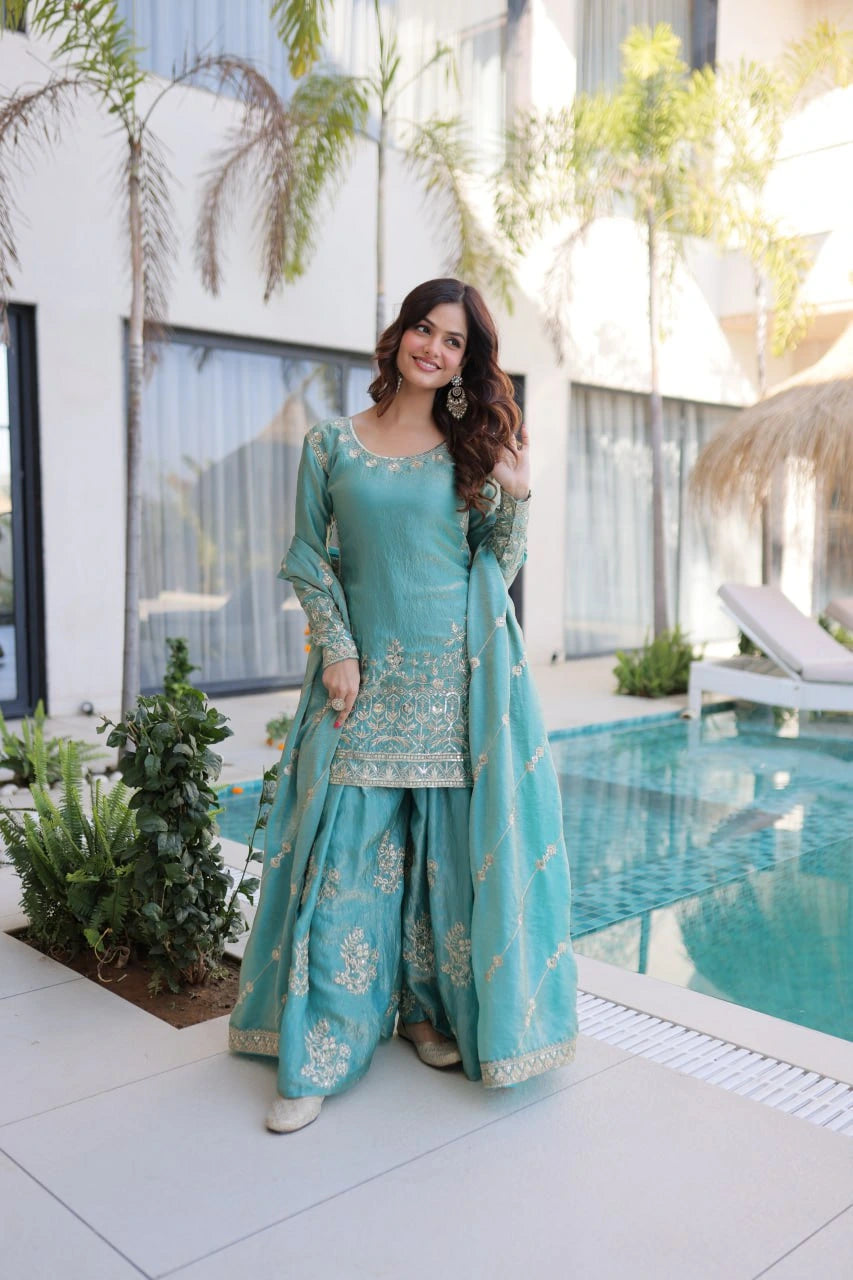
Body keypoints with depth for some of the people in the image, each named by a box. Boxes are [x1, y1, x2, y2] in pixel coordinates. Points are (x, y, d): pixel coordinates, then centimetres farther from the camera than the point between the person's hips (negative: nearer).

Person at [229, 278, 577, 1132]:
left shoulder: (471, 450, 8)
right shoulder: (330, 444, 6)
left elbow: (499, 567, 8)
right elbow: (309, 560, 6)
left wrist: (515, 496, -8)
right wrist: (335, 650, -5)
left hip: (456, 677, 1)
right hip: (365, 679, -1)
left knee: (449, 849, 6)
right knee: (348, 858, -2)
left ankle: (433, 1011, 27)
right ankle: (319, 1057, 8)